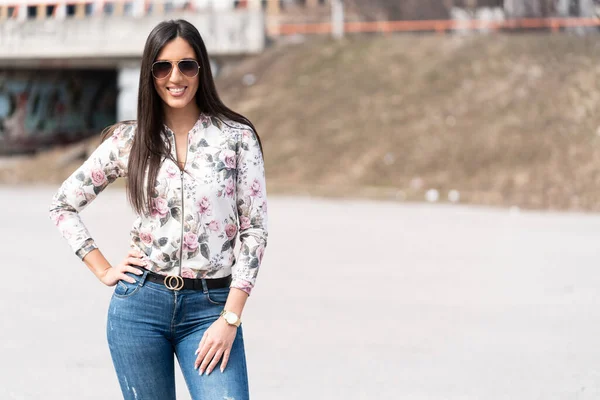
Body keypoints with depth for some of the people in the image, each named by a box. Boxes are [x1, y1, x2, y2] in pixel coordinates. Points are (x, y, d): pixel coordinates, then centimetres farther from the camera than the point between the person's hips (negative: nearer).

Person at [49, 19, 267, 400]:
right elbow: (64, 203, 15)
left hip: (210, 307, -2)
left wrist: (229, 319, -9)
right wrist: (104, 270, 6)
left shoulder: (237, 136, -1)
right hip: (140, 302, 2)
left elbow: (254, 229, -2)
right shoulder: (130, 139, 4)